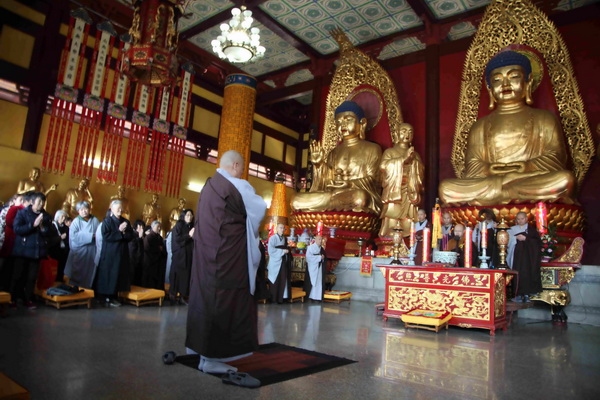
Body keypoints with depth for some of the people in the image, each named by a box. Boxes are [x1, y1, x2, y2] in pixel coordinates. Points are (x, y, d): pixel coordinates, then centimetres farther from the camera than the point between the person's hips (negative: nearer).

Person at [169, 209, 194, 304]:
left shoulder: (192, 226, 13)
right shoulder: (178, 225, -2)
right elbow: (176, 239, -13)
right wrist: (188, 235, -17)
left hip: (189, 255, 5)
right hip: (179, 254, -5)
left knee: (186, 275, 1)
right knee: (177, 274, -3)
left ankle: (183, 296, 5)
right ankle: (172, 294, 7)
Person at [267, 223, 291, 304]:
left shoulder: (285, 239, 13)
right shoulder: (272, 238, -5)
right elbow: (271, 250, -15)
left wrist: (287, 251, 0)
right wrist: (282, 251, -15)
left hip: (284, 262, 5)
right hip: (275, 262, -5)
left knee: (283, 280, 1)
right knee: (275, 281, -2)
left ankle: (280, 298, 7)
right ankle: (273, 298, 6)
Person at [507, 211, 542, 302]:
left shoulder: (531, 229, 10)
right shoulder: (513, 229, 15)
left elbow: (537, 241, -2)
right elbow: (509, 239, 5)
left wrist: (525, 238, -11)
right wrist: (516, 238, -12)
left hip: (529, 256, -1)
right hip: (518, 255, 1)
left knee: (528, 273, -8)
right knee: (518, 274, -6)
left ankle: (526, 294, -3)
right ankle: (518, 294, -5)